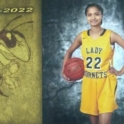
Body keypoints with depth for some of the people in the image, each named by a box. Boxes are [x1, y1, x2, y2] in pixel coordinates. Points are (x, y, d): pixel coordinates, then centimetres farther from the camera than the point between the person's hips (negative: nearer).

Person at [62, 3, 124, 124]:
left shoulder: (110, 35, -9)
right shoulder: (82, 36, 1)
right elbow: (69, 52, 16)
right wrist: (63, 70, 8)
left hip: (106, 82, -3)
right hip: (88, 82, 3)